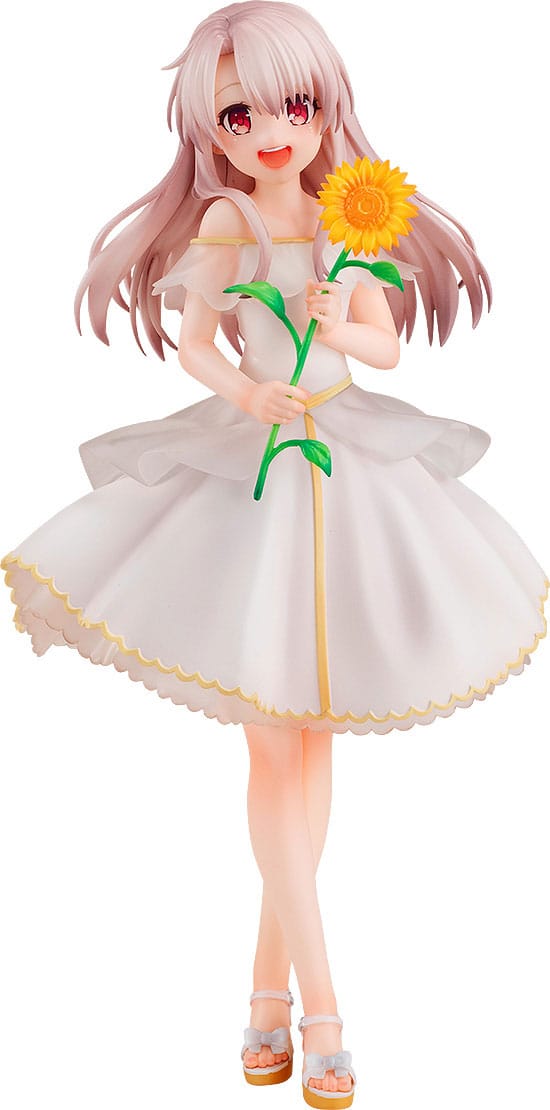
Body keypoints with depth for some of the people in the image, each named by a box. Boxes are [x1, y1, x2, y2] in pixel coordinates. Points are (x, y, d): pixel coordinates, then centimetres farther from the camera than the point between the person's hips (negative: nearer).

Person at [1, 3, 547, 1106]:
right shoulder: (225, 218, -4)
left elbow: (388, 344, 7)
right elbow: (193, 339, -3)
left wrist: (341, 329, -14)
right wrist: (245, 393, -21)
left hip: (350, 463, 4)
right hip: (253, 468, -4)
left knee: (314, 737, 10)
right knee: (275, 749, -4)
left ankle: (271, 972, 26)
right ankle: (321, 1005, 6)